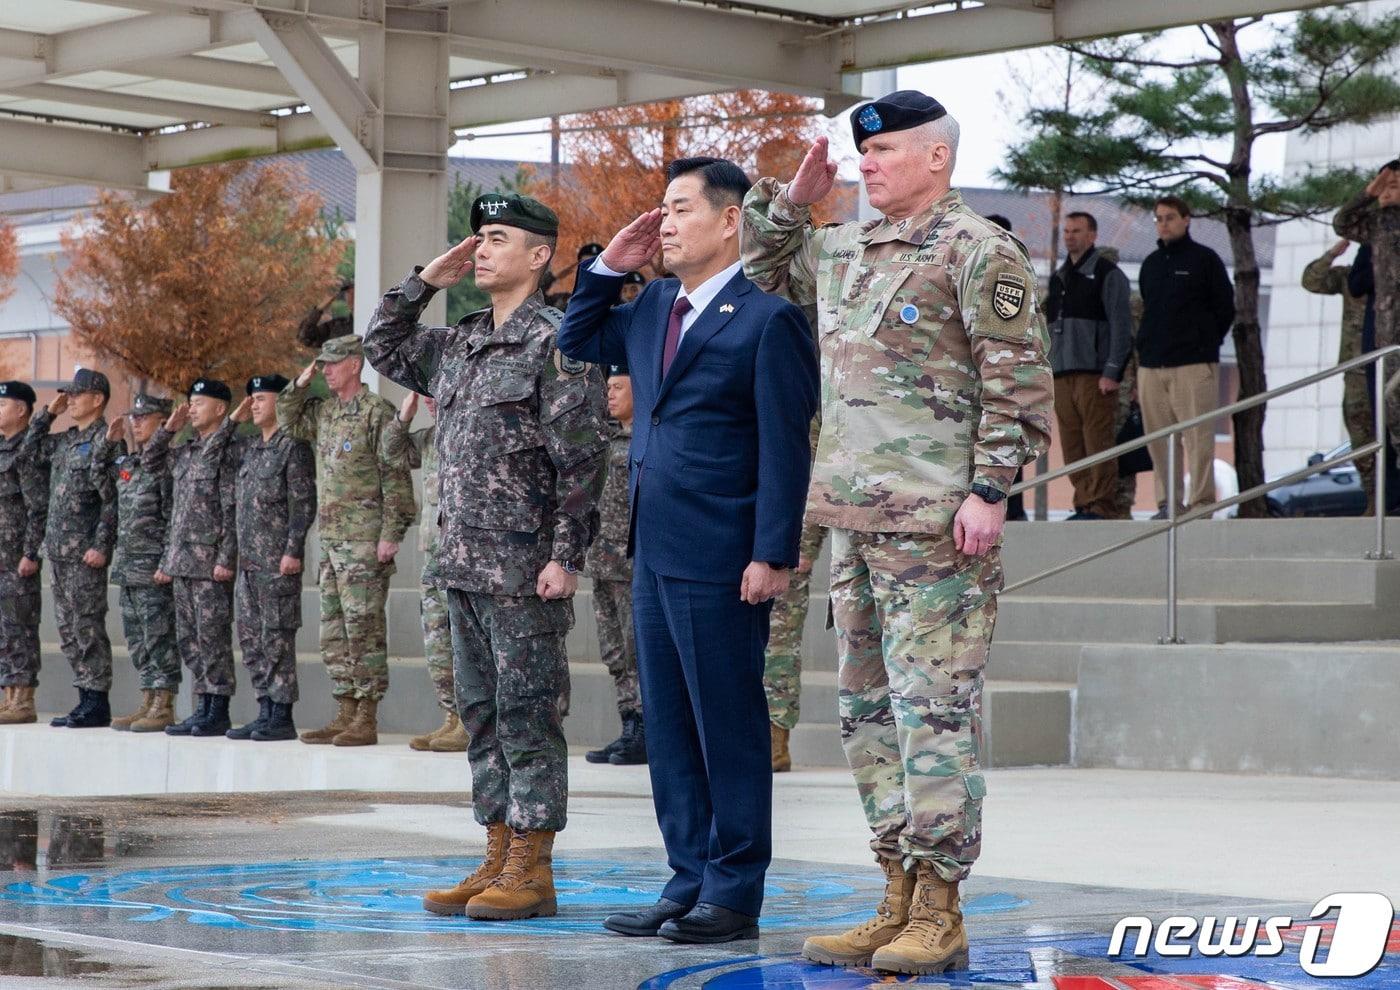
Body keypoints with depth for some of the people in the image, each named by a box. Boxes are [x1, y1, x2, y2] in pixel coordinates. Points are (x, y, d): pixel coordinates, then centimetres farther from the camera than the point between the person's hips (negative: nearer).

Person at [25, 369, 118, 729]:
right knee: (68, 629, 10)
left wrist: (101, 546, -20)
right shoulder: (66, 441, 15)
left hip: (86, 553, -9)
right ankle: (87, 699, 15)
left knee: (87, 627, -7)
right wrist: (50, 412, 16)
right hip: (59, 551, 9)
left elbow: (113, 500, -15)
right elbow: (31, 447, 29)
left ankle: (97, 704, -3)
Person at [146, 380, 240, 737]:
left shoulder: (228, 451, -10)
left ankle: (219, 712, -1)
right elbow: (149, 463, 29)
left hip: (211, 562, -9)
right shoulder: (185, 453, 15)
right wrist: (169, 428, 15)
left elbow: (233, 511, -14)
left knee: (212, 637, -5)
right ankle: (203, 708, 14)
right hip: (182, 561, 9)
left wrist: (226, 559, -19)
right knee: (188, 639, 9)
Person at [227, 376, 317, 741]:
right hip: (248, 559, 8)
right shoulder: (249, 447, 16)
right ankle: (266, 711, 14)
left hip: (278, 560, -8)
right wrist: (233, 420, 16)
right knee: (251, 638, 9)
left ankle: (282, 717, -4)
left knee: (277, 636, -7)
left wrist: (293, 550, -19)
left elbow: (304, 502, -13)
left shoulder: (293, 446, -8)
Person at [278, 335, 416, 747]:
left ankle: (367, 720, -6)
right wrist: (300, 384, 13)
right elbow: (288, 421, 31)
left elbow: (396, 476, -12)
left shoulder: (376, 412, -9)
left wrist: (391, 534, -17)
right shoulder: (324, 412, 14)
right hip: (330, 539, 9)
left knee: (364, 628, -7)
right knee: (333, 631, 10)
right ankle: (345, 715, 15)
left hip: (364, 540, -9)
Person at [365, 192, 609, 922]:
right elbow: (383, 349, 29)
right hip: (463, 561, 8)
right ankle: (498, 862, 17)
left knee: (526, 712, -4)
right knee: (481, 712, 11)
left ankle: (533, 873, 1)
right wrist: (426, 280, 16)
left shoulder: (556, 341, -9)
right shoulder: (460, 343, 15)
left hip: (524, 566, -8)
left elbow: (583, 457, -14)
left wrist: (566, 556, -18)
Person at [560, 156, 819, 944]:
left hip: (720, 561, -8)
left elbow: (785, 449, -13)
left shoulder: (767, 318, -10)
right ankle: (690, 880, 20)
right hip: (656, 552, 9)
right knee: (669, 726, 12)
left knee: (729, 729, 0)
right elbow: (577, 344, 28)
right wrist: (609, 267, 13)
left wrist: (773, 555, -17)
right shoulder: (654, 308, 13)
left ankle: (735, 894, 7)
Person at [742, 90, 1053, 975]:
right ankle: (899, 901, 17)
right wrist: (790, 200, 18)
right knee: (869, 711, 10)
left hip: (936, 522, -9)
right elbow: (764, 269, 35)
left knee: (936, 711, -8)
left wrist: (989, 490, -16)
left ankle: (938, 915, -4)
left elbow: (1019, 383, -10)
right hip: (853, 517, 9)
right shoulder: (843, 252, 17)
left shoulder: (979, 252, -6)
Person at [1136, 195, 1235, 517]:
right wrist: (1145, 349, 13)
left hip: (1194, 365, -5)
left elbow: (1225, 309, 3)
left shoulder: (1205, 259, 2)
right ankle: (1168, 503, 9)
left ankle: (1201, 503, -7)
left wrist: (1204, 343, 2)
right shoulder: (1151, 264, 18)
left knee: (1198, 439, -8)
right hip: (1151, 366, 5)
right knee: (1159, 440, 4)